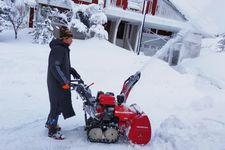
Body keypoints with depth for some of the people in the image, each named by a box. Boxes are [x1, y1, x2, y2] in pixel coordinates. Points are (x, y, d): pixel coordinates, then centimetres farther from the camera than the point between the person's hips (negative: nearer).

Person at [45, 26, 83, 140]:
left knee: (57, 103, 20)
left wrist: (73, 72, 15)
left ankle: (50, 123, 39)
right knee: (57, 105, -1)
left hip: (61, 82, 10)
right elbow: (55, 67, -25)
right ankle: (52, 130, 12)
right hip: (57, 83, -10)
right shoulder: (58, 49, -20)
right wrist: (64, 81, -25)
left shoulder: (63, 48, 11)